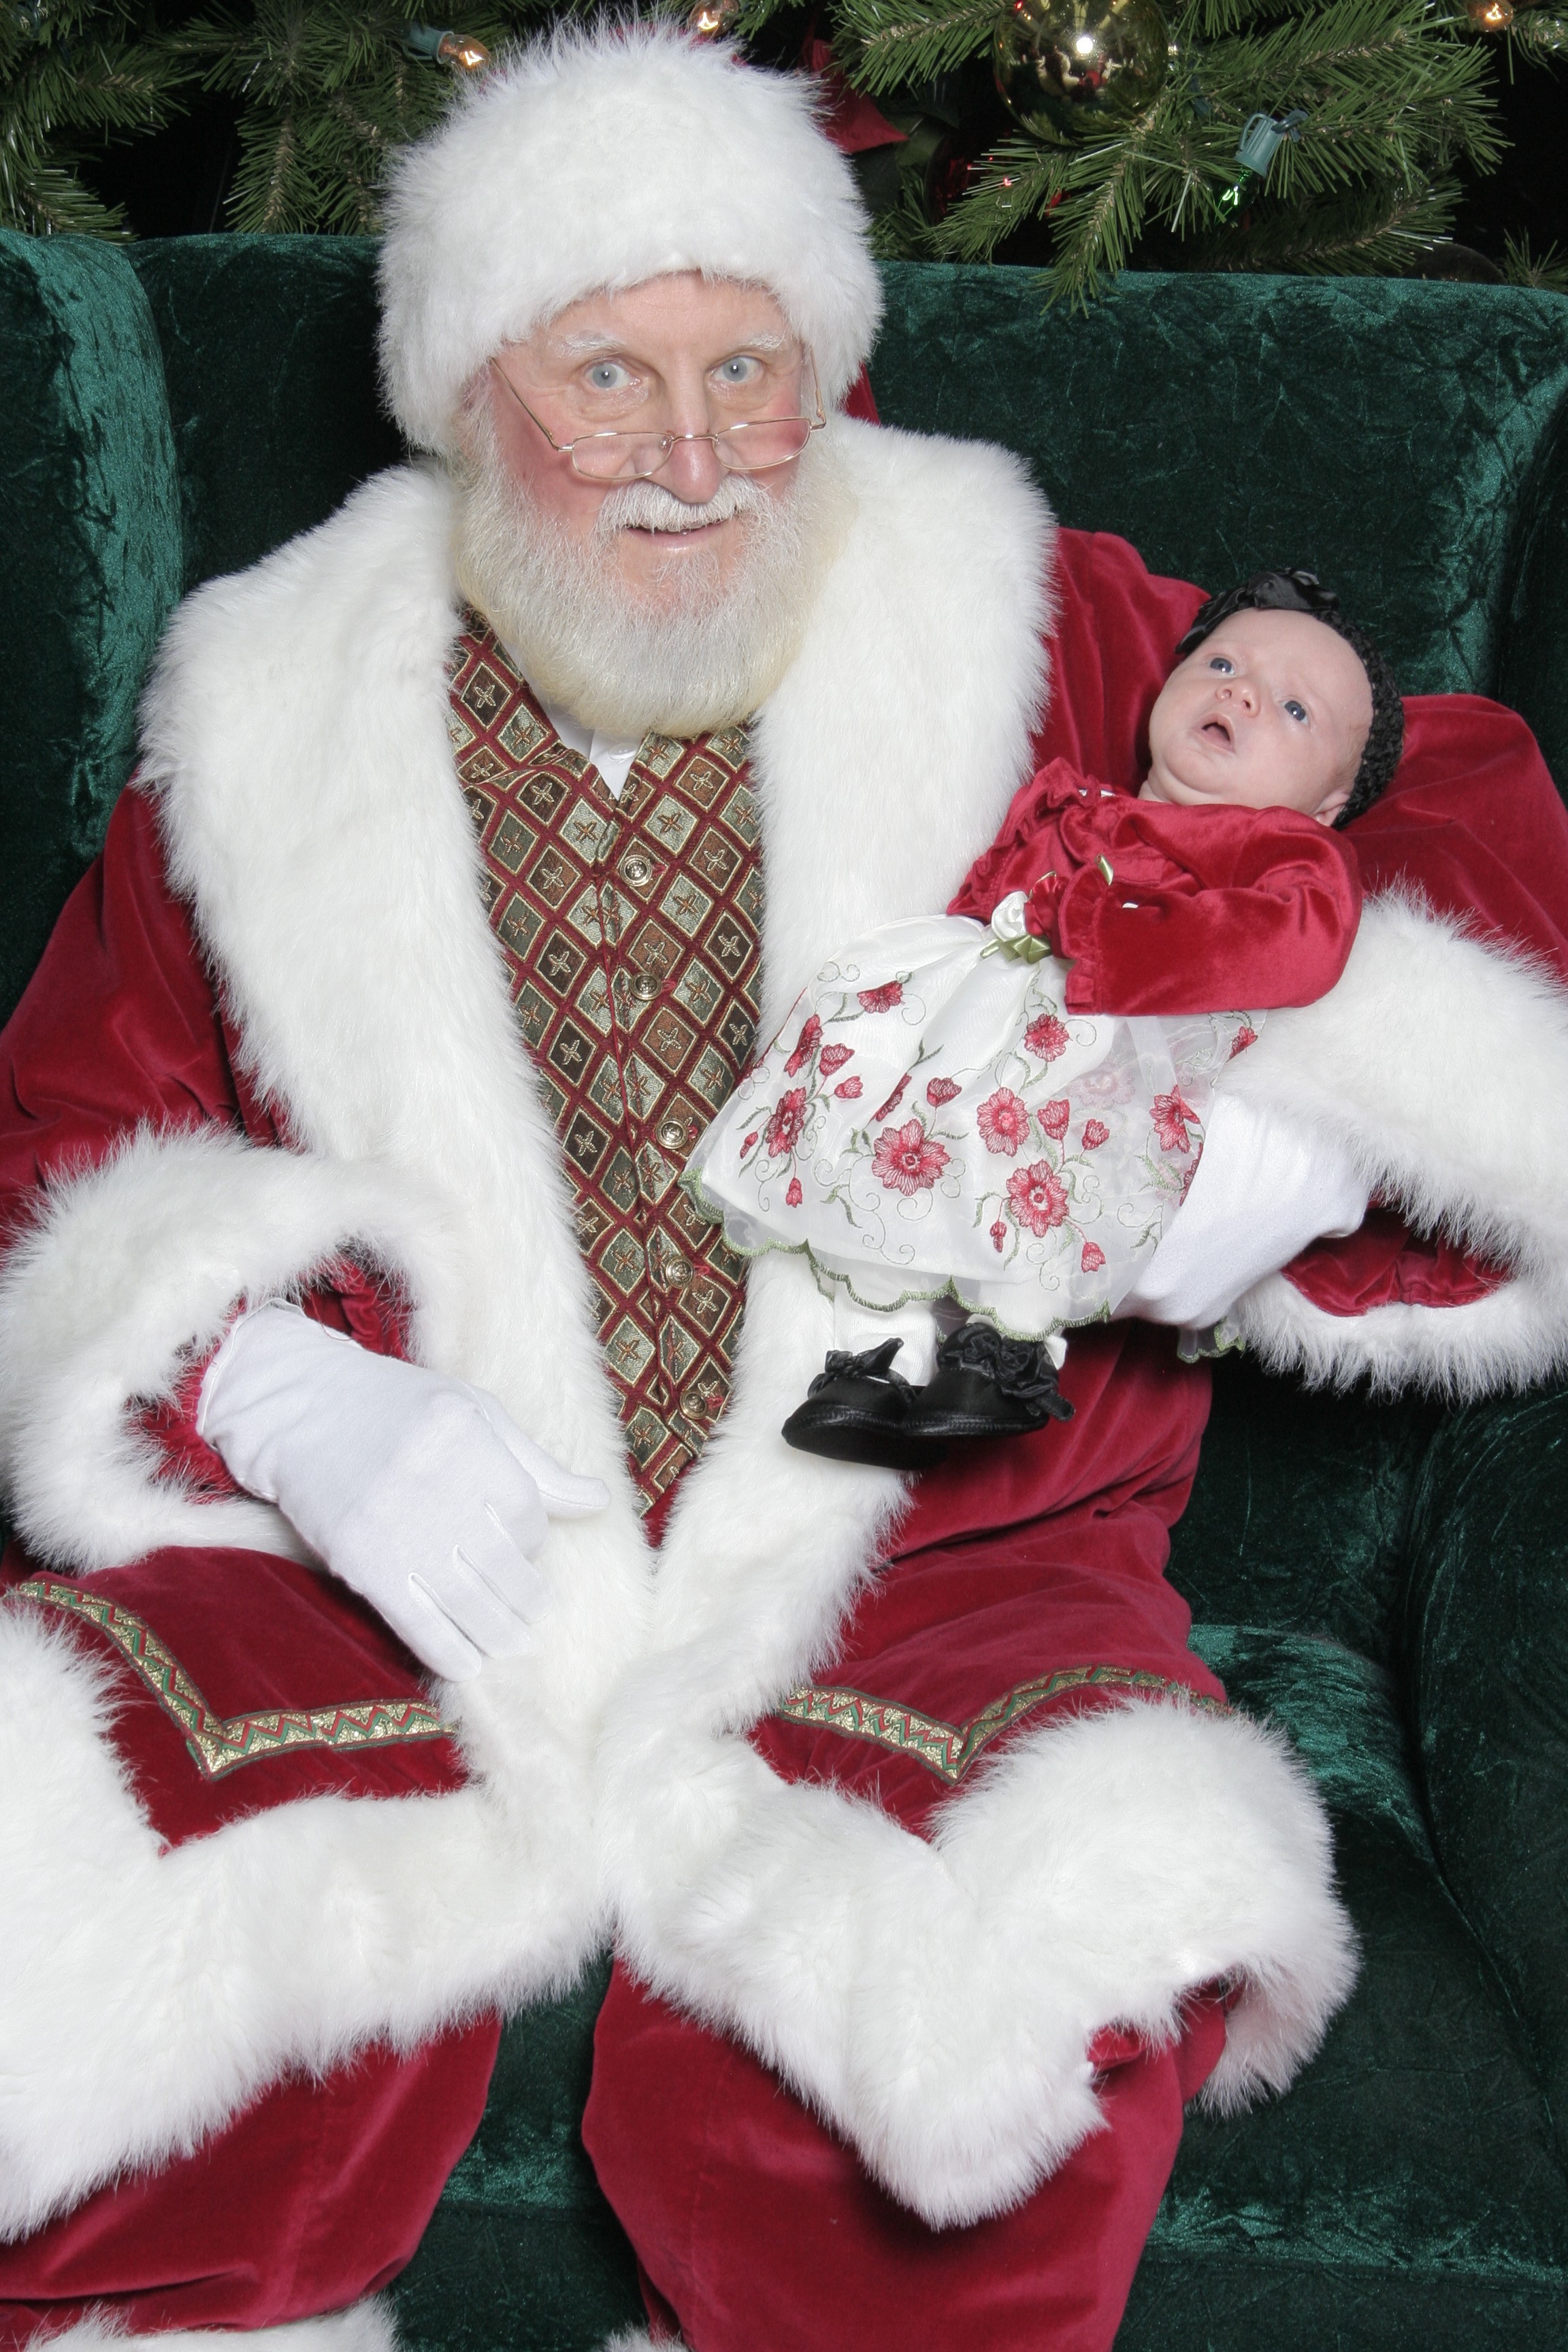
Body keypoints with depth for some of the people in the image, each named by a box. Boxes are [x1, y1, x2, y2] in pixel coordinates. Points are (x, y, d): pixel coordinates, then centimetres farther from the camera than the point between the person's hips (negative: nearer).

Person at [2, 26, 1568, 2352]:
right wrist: (274, 1392, -11)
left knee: (1072, 1957, -31)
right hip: (405, 1594, 2)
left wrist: (1302, 1114, -12)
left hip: (917, 1582, -1)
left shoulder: (1025, 637, 7)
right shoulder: (274, 717, 10)